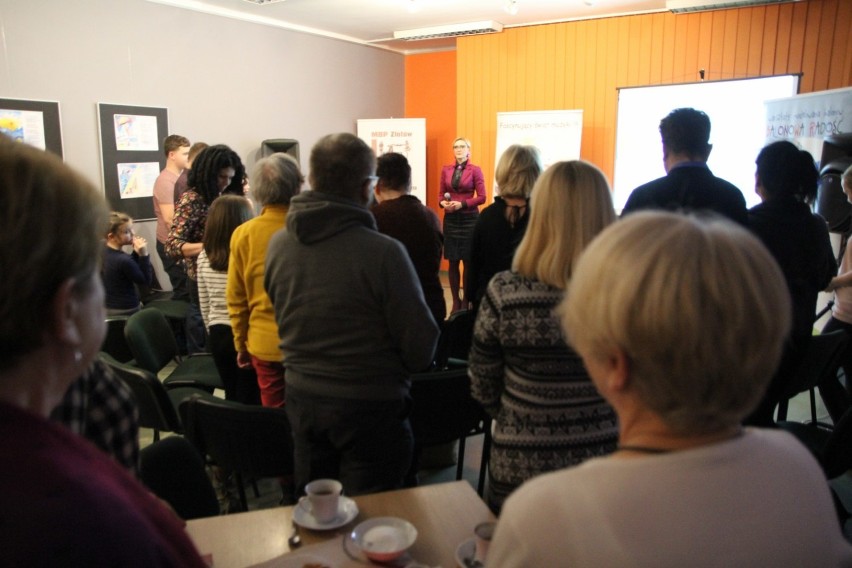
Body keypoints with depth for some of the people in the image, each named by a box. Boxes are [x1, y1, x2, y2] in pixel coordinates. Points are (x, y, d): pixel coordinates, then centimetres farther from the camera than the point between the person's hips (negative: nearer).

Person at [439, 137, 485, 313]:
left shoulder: (475, 170, -3)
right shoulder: (446, 169, 8)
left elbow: (482, 197, -6)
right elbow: (441, 193, 11)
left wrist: (462, 204, -17)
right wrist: (443, 203, -10)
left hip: (469, 219, -3)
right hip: (450, 219, 3)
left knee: (468, 262, 1)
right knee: (453, 262, 5)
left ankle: (466, 301, 12)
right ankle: (456, 301, 15)